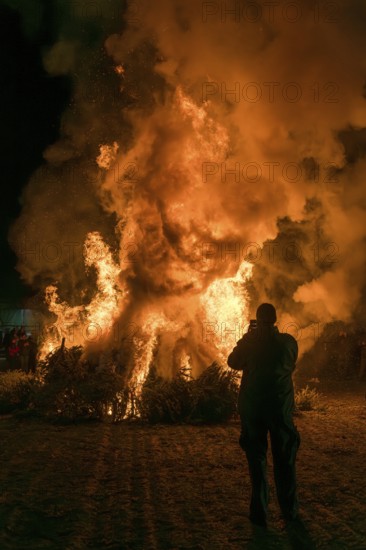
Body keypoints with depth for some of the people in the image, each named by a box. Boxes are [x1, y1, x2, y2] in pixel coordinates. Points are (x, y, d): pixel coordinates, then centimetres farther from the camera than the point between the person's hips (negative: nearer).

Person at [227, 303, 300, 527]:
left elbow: (233, 362, 9)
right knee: (285, 460, 13)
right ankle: (290, 511, 21)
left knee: (257, 459, 8)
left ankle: (260, 513, 9)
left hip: (252, 407, 0)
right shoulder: (288, 341, -5)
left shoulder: (249, 341, -7)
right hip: (281, 407, 1)